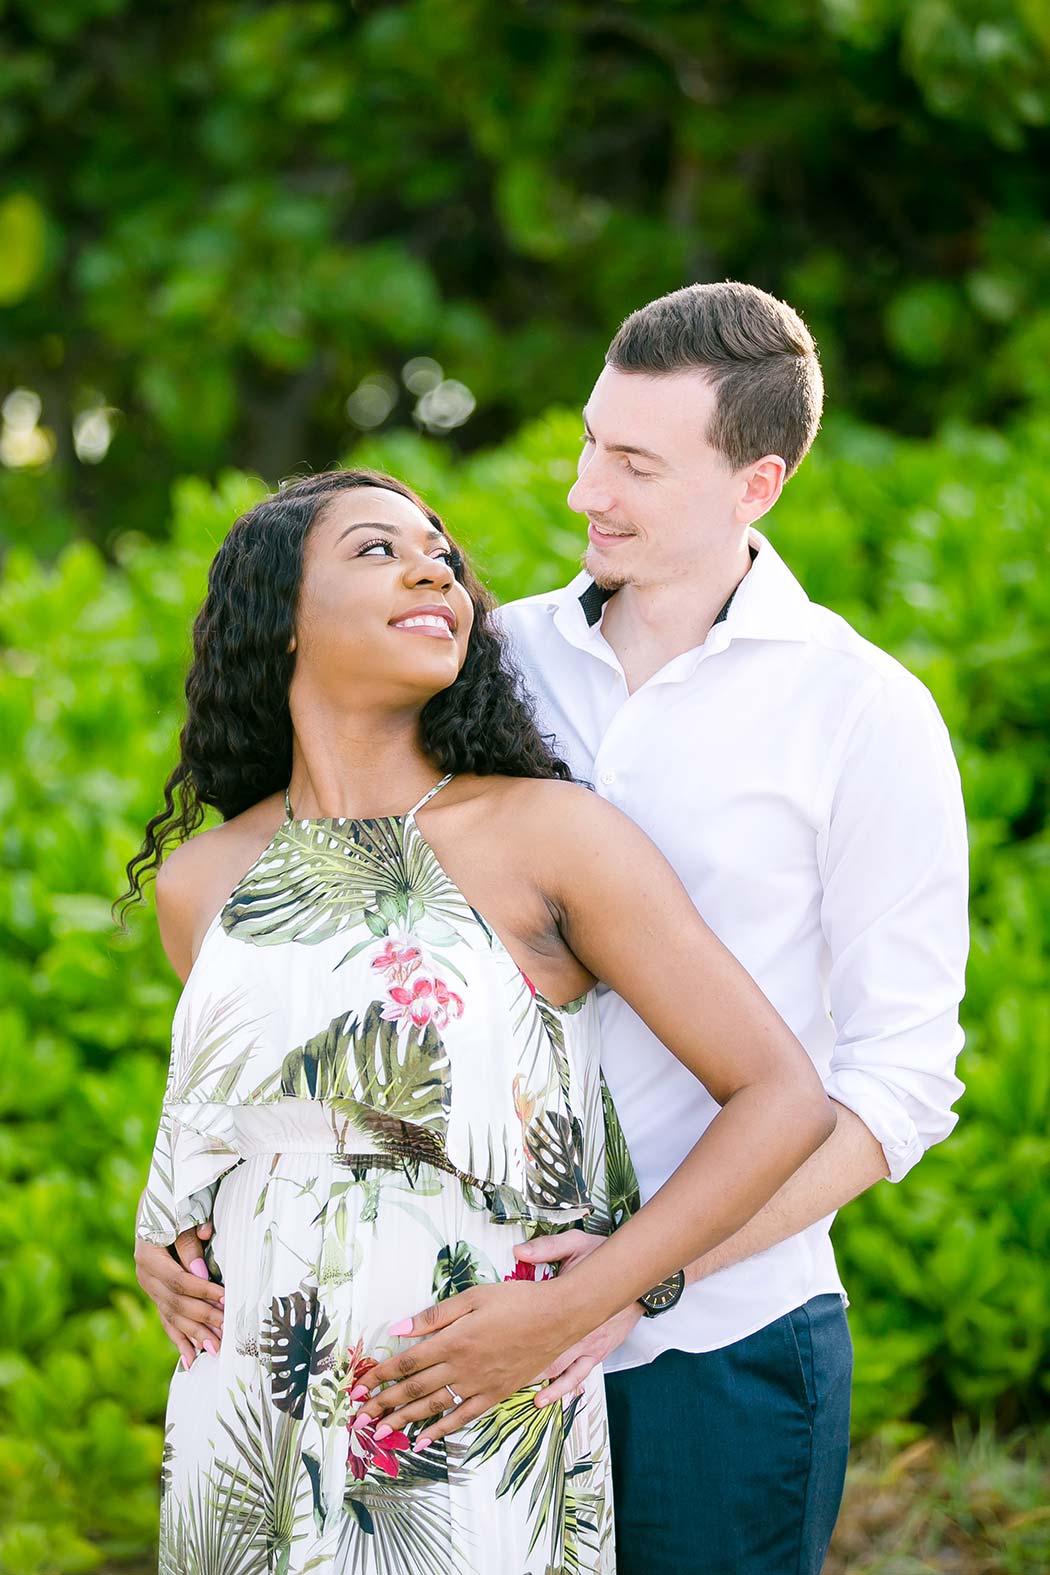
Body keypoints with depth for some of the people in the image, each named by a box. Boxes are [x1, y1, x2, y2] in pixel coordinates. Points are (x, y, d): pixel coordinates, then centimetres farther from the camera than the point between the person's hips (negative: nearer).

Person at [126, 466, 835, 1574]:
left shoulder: (550, 835, -7)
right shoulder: (197, 882, 6)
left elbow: (784, 1098, -11)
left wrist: (567, 1311, -15)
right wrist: (162, 1236, 7)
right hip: (240, 1456, 4)